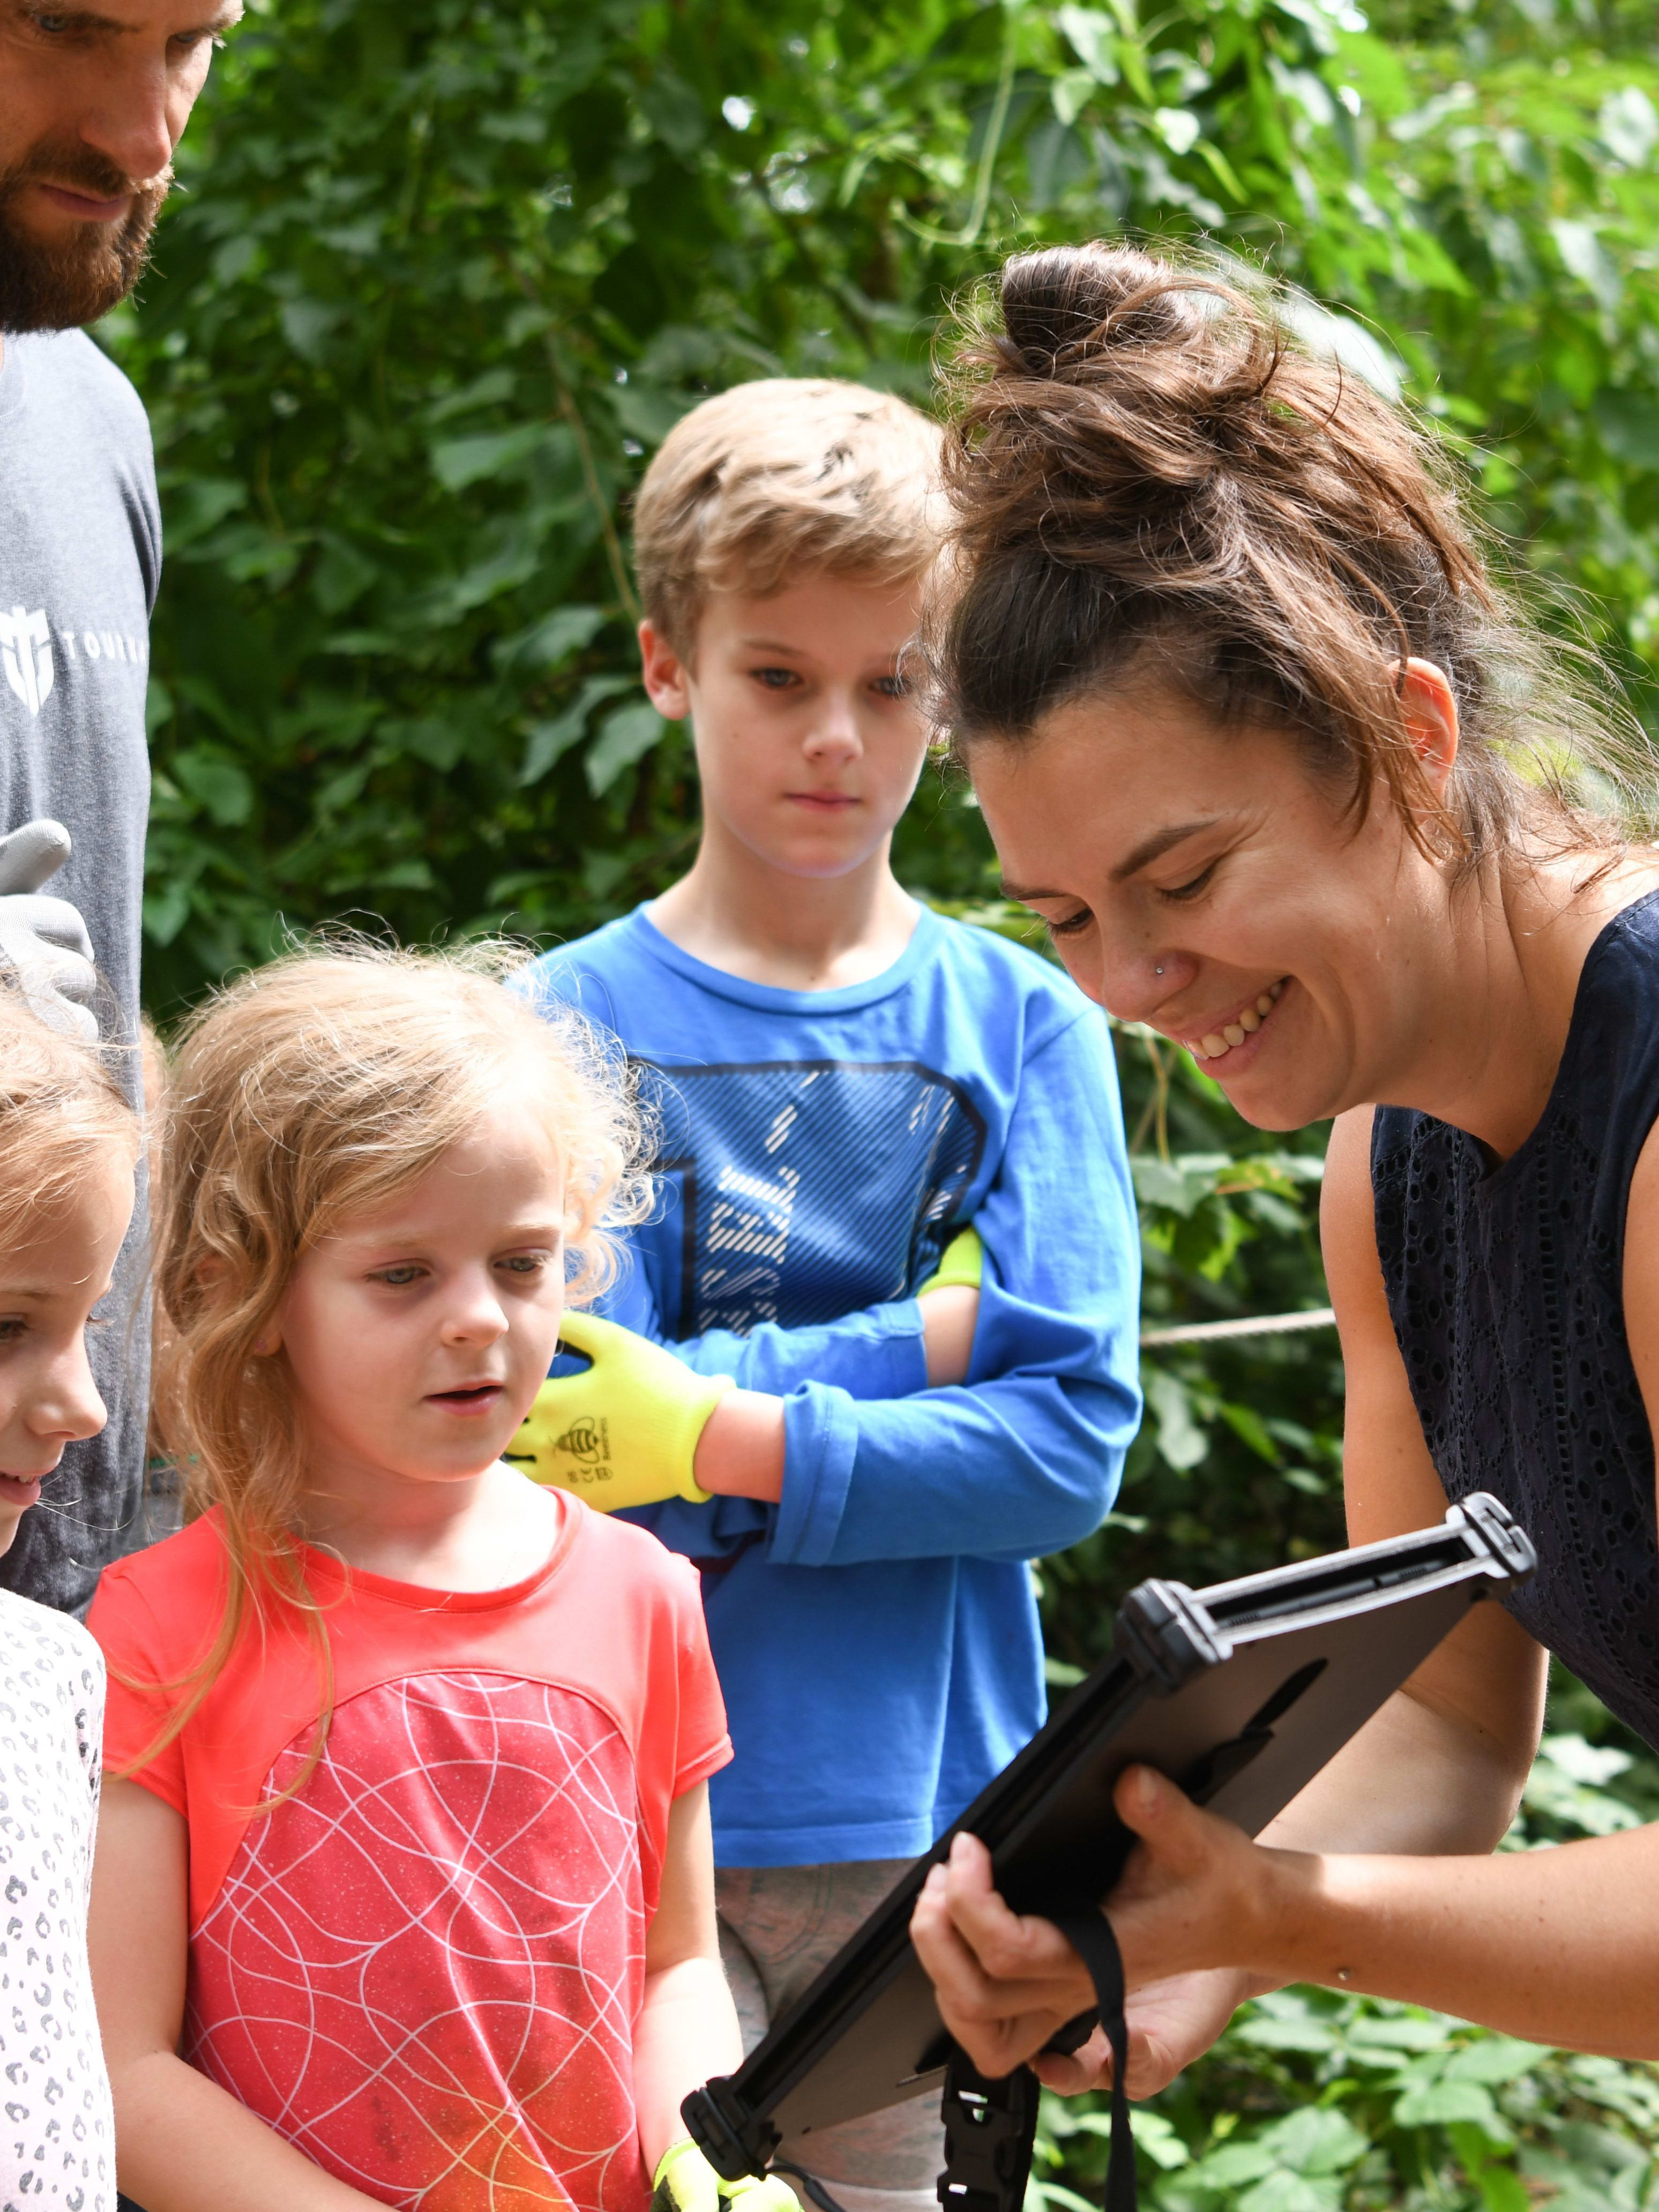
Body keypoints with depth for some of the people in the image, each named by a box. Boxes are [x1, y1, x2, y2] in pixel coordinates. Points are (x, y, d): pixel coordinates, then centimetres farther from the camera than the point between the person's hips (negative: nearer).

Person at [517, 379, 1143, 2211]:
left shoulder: (1026, 1025, 3)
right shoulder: (564, 1022, 0)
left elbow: (1072, 1443, -5)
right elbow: (570, 1410, -11)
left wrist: (731, 1436, -15)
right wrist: (939, 1329, -10)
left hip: (928, 1804, 2)